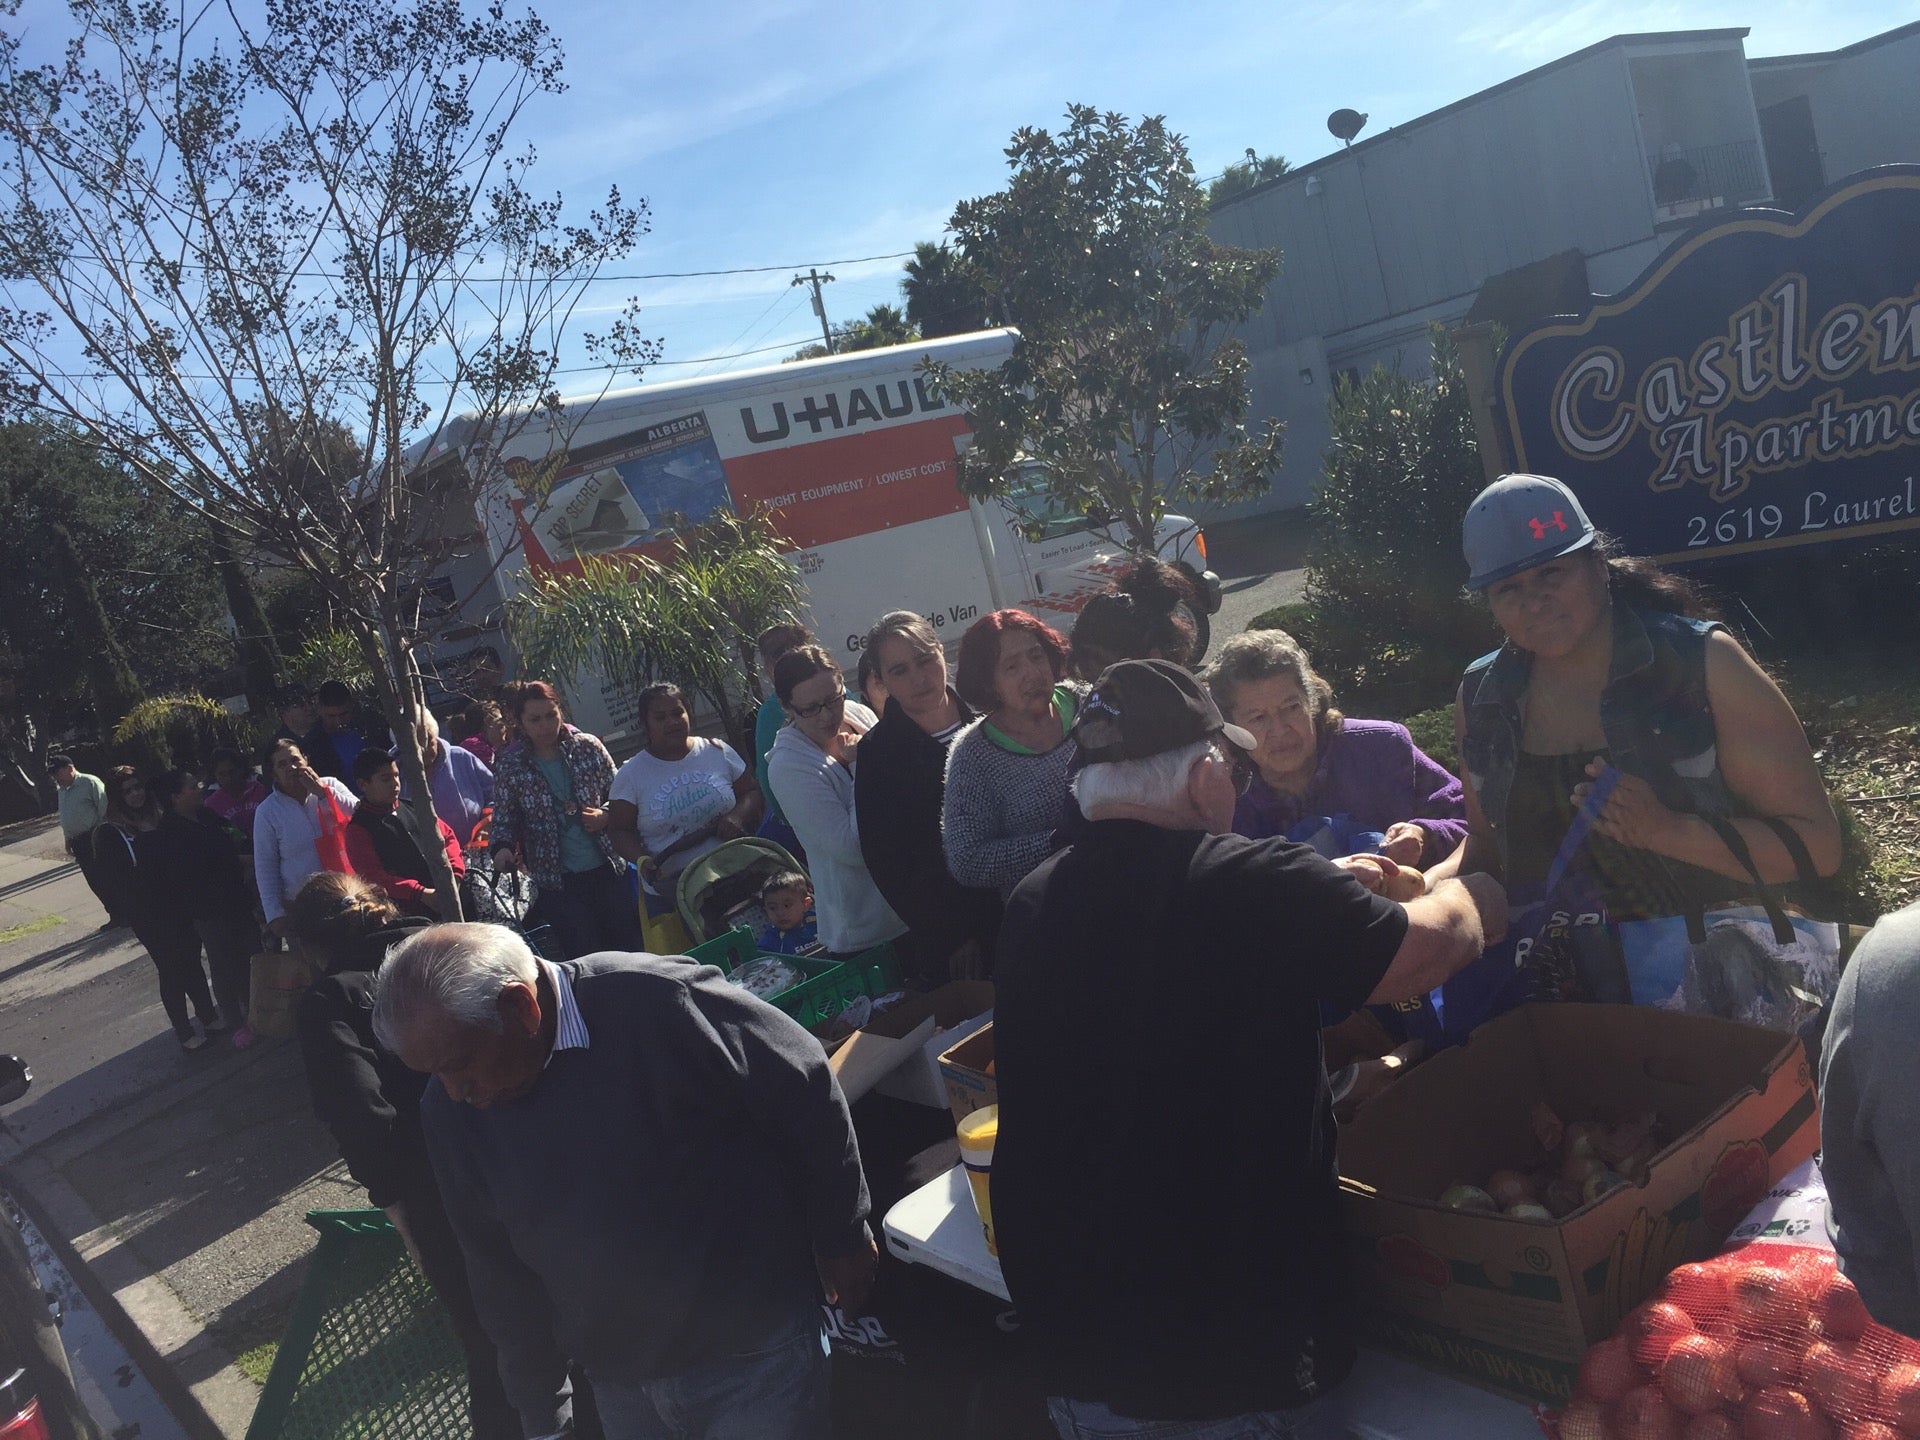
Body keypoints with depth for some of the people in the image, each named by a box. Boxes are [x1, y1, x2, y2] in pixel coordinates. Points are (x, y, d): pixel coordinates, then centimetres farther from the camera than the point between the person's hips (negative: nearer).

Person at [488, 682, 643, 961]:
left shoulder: (588, 746, -1)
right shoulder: (510, 765, -3)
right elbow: (504, 819, 3)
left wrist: (606, 815, -12)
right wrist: (502, 847, -16)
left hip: (607, 867, 2)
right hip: (558, 880, -1)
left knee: (628, 944, 8)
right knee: (584, 957, 1)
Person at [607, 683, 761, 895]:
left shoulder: (718, 751, 10)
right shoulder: (630, 774, 6)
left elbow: (752, 792, 14)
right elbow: (621, 831, 6)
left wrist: (737, 817, -8)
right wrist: (642, 860, -14)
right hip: (672, 884, -1)